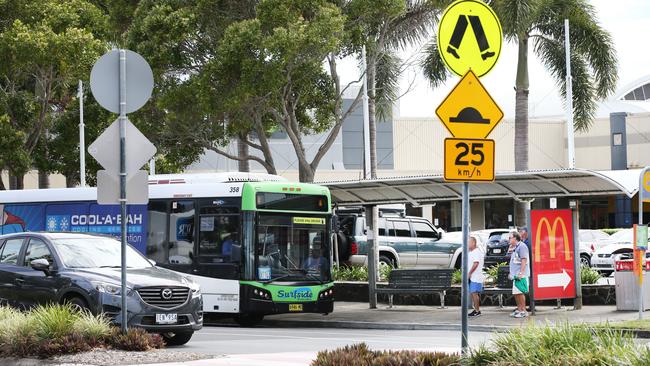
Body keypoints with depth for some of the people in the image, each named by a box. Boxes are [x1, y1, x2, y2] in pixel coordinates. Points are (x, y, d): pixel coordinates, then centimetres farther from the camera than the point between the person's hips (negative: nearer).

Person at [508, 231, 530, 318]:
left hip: (521, 274, -10)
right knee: (516, 293, 11)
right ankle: (519, 309, 17)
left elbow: (524, 260, -17)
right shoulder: (515, 248, 21)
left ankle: (523, 311, -10)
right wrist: (511, 273, 25)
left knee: (520, 292, -12)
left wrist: (521, 273, -23)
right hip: (515, 274, 10)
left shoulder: (521, 246, -10)